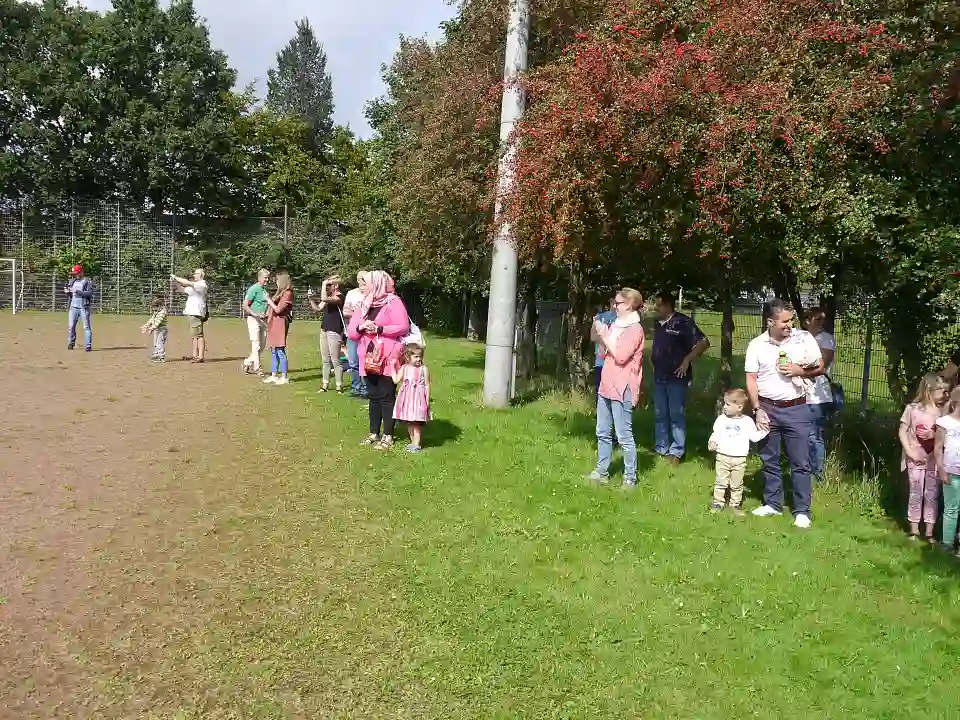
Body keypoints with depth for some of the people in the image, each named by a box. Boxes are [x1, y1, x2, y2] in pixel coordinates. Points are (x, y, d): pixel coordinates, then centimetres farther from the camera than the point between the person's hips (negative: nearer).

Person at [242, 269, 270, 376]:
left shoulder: (266, 290, 13)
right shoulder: (254, 289, -9)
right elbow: (245, 305, -12)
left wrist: (267, 313, 3)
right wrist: (255, 314, -21)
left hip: (263, 320, 8)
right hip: (253, 319, -8)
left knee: (262, 345, 10)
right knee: (256, 345, -6)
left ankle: (247, 363, 24)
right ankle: (256, 369, 1)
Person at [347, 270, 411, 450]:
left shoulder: (393, 302, -5)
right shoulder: (364, 305, 15)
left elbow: (403, 327, -17)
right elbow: (351, 332, 11)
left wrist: (378, 329, -19)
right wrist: (361, 328, -10)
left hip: (387, 359, -6)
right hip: (369, 359, 6)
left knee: (387, 396, -3)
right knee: (373, 396, 10)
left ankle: (388, 435, 2)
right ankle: (374, 433, 18)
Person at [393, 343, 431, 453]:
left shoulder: (423, 369, -5)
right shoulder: (404, 368, 3)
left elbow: (427, 385, -2)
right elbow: (396, 380, -3)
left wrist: (427, 400, -6)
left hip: (418, 398, -4)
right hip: (407, 398, 4)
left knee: (416, 422, -3)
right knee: (408, 422, 12)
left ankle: (417, 443, 6)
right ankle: (413, 441, 26)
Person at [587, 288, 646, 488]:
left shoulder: (635, 329, -11)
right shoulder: (615, 325, 14)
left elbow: (620, 356, -20)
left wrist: (604, 335, -14)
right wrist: (599, 336, 4)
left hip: (623, 389, -9)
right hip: (606, 386, 9)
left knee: (624, 435, -5)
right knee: (603, 433, 13)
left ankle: (630, 478, 3)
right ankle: (602, 472, 22)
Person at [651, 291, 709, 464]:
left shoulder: (683, 322, -11)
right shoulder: (658, 324, 9)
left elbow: (703, 342, -13)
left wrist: (687, 360, -17)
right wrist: (654, 365, 10)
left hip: (677, 377, -7)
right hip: (659, 377, 7)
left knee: (676, 415, -1)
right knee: (660, 415, 12)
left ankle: (676, 452, 6)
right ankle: (661, 449, 22)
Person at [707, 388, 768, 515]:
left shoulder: (747, 421, 0)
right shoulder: (721, 419, 2)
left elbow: (754, 437, 4)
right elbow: (716, 434, 7)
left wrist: (763, 431, -10)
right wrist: (712, 442, -11)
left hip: (740, 459, 0)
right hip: (723, 457, 1)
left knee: (736, 485, 10)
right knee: (721, 482, 4)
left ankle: (735, 504, 23)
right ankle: (718, 502, 14)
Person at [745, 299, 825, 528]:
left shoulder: (804, 338, -4)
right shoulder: (756, 345, -3)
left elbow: (820, 367, 5)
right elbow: (751, 380, -1)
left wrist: (800, 371, -14)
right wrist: (758, 409, -7)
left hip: (796, 408, -1)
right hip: (767, 408, 1)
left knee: (800, 463, 1)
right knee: (769, 460, 12)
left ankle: (802, 511, 10)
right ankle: (772, 503, 26)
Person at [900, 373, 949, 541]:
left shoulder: (943, 410, -2)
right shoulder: (912, 408, -6)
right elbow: (902, 432, -1)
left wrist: (933, 435, -16)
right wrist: (910, 452, -9)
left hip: (935, 460, 1)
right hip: (916, 459, -1)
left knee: (932, 496, 5)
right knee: (915, 495, 6)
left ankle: (929, 532, 13)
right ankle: (914, 530, 16)